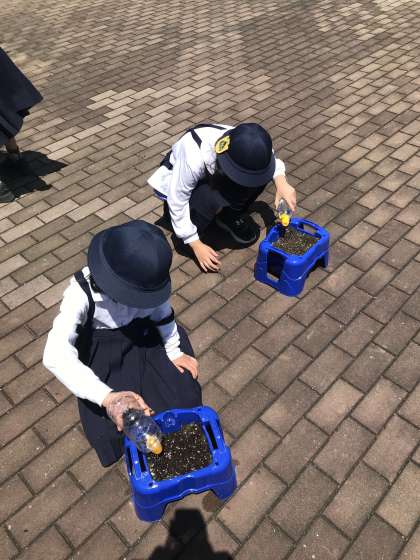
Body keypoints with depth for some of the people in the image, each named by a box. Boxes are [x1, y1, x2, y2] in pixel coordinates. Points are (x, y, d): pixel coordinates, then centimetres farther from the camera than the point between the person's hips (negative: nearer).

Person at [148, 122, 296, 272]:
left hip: (213, 177, 5)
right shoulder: (194, 159, -41)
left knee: (259, 170, -21)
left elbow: (267, 157, -6)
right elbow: (177, 202, -31)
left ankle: (231, 216, -2)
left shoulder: (242, 144, -27)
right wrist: (196, 245, -28)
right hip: (177, 184, -5)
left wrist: (281, 181, -26)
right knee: (211, 198, -39)